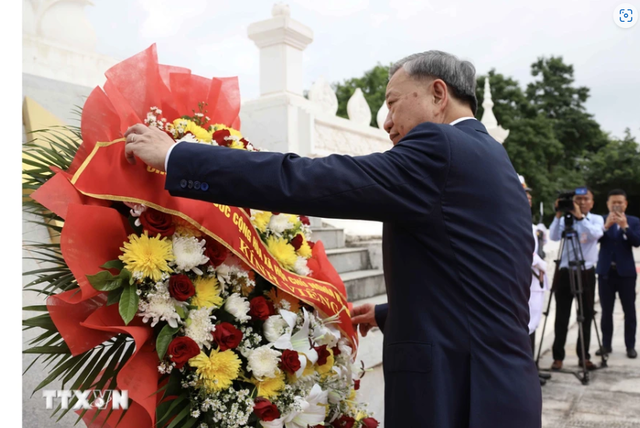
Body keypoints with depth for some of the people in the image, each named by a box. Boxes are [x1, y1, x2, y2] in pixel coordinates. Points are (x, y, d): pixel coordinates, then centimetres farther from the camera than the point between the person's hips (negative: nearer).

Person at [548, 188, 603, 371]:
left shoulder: (596, 219, 4)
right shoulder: (565, 219, 2)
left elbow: (596, 234, -19)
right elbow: (554, 237, -15)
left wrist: (580, 217, -27)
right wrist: (558, 216, -22)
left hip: (586, 273, 1)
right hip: (565, 272, -1)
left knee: (586, 316, 8)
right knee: (562, 317, 2)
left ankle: (584, 356, 18)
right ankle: (558, 357, 7)